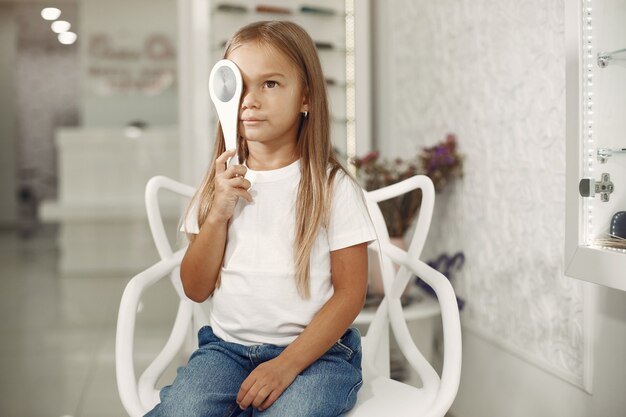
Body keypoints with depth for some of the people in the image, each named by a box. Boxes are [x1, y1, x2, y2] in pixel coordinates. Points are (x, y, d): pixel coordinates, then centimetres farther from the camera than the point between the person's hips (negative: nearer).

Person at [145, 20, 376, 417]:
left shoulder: (333, 186, -4)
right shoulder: (220, 184, 8)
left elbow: (350, 292, -6)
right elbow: (196, 289, 6)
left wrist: (287, 364, -16)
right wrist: (218, 213, -9)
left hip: (316, 350, -2)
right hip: (227, 346, 3)